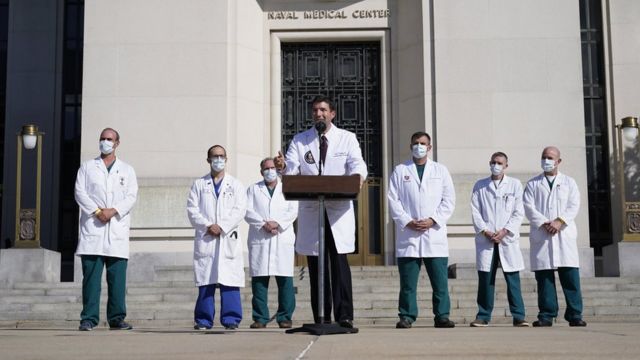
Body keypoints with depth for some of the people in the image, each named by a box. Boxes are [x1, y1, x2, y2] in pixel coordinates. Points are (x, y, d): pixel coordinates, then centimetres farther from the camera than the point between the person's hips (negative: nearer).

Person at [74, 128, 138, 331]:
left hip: (117, 229, 1)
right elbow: (80, 193, 4)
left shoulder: (127, 170, 17)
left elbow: (131, 196, 5)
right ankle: (89, 318, -3)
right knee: (91, 276, -5)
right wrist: (97, 211, -10)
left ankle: (117, 318, 3)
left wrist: (113, 211, -11)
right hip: (92, 229, -1)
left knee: (118, 277, -2)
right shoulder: (87, 167, 15)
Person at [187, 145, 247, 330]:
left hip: (229, 238, 0)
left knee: (230, 280, -4)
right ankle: (203, 320, 5)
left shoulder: (236, 185, 12)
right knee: (205, 280, -1)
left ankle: (231, 319, -1)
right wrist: (208, 226, -10)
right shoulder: (199, 184, 14)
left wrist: (221, 227, -11)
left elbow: (239, 210, 0)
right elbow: (192, 209, 4)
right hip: (205, 239, 1)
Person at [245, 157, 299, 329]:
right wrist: (263, 224, -11)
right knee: (259, 279, -3)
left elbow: (293, 211, 4)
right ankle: (260, 318, 1)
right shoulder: (253, 189, 17)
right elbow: (248, 211, 4)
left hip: (283, 239, 0)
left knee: (285, 279, -5)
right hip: (259, 239, 0)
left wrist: (278, 224, -11)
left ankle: (285, 317, 0)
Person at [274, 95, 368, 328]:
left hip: (339, 207, -2)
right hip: (310, 209, 2)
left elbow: (357, 163, -4)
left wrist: (358, 176, -27)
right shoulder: (299, 141, 13)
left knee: (339, 261, -9)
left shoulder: (347, 138, 10)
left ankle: (344, 316, -7)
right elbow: (292, 169, 1)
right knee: (315, 265, 3)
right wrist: (282, 166, -23)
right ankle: (321, 318, 9)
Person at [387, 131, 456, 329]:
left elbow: (449, 199, 8)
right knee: (408, 280, -1)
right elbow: (393, 200, 4)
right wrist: (408, 222, -8)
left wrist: (433, 220, -6)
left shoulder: (441, 170, 15)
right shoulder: (400, 170, 11)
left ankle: (442, 316, 4)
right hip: (408, 234, -1)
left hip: (435, 233, 1)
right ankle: (406, 316, 4)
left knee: (440, 279, -2)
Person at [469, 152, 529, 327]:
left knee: (513, 278, -4)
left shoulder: (515, 184, 10)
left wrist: (505, 231, -7)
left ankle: (518, 316, -1)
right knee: (485, 278, 0)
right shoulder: (479, 186, 13)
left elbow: (519, 212, 4)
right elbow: (475, 212, 6)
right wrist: (485, 231, -7)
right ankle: (483, 316, 6)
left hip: (508, 239, -1)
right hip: (485, 239, 1)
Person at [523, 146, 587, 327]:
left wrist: (560, 221, -11)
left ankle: (575, 315, -1)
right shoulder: (533, 184, 14)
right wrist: (544, 224, -12)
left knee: (571, 276, -5)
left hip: (565, 235, 0)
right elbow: (529, 207, 2)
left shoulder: (569, 182, 16)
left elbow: (574, 206, 5)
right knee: (544, 277, -2)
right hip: (541, 236, 0)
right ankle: (546, 315, 2)